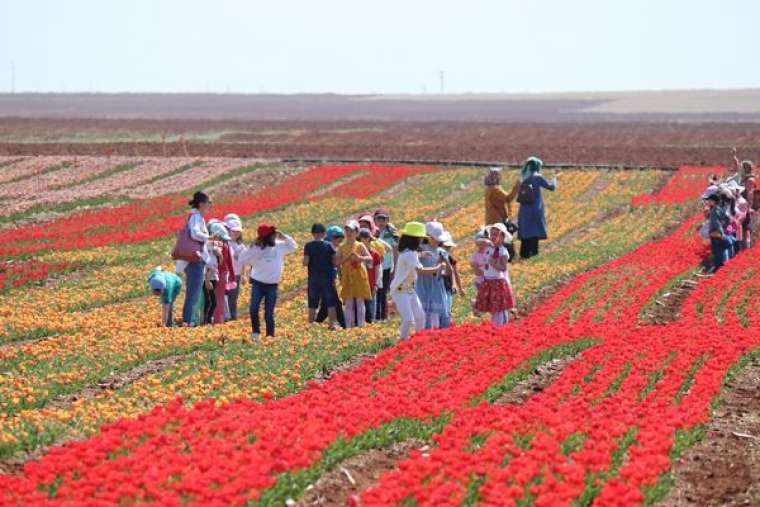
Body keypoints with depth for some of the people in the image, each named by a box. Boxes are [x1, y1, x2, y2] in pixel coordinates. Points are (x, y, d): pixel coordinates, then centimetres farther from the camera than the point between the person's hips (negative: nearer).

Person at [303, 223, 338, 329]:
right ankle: (333, 323, 0)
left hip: (313, 278, 0)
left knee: (312, 304, 7)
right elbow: (335, 262, -5)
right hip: (328, 277, 0)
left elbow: (305, 262, -9)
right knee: (330, 303, 4)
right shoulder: (329, 245, -4)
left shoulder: (308, 246, -5)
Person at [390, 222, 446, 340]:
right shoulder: (409, 254, -25)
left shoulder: (411, 252, 7)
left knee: (420, 316, 10)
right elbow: (421, 271, -32)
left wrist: (421, 255, 18)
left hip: (411, 290, 10)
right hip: (400, 291, -10)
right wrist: (437, 268, -20)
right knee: (408, 319, -15)